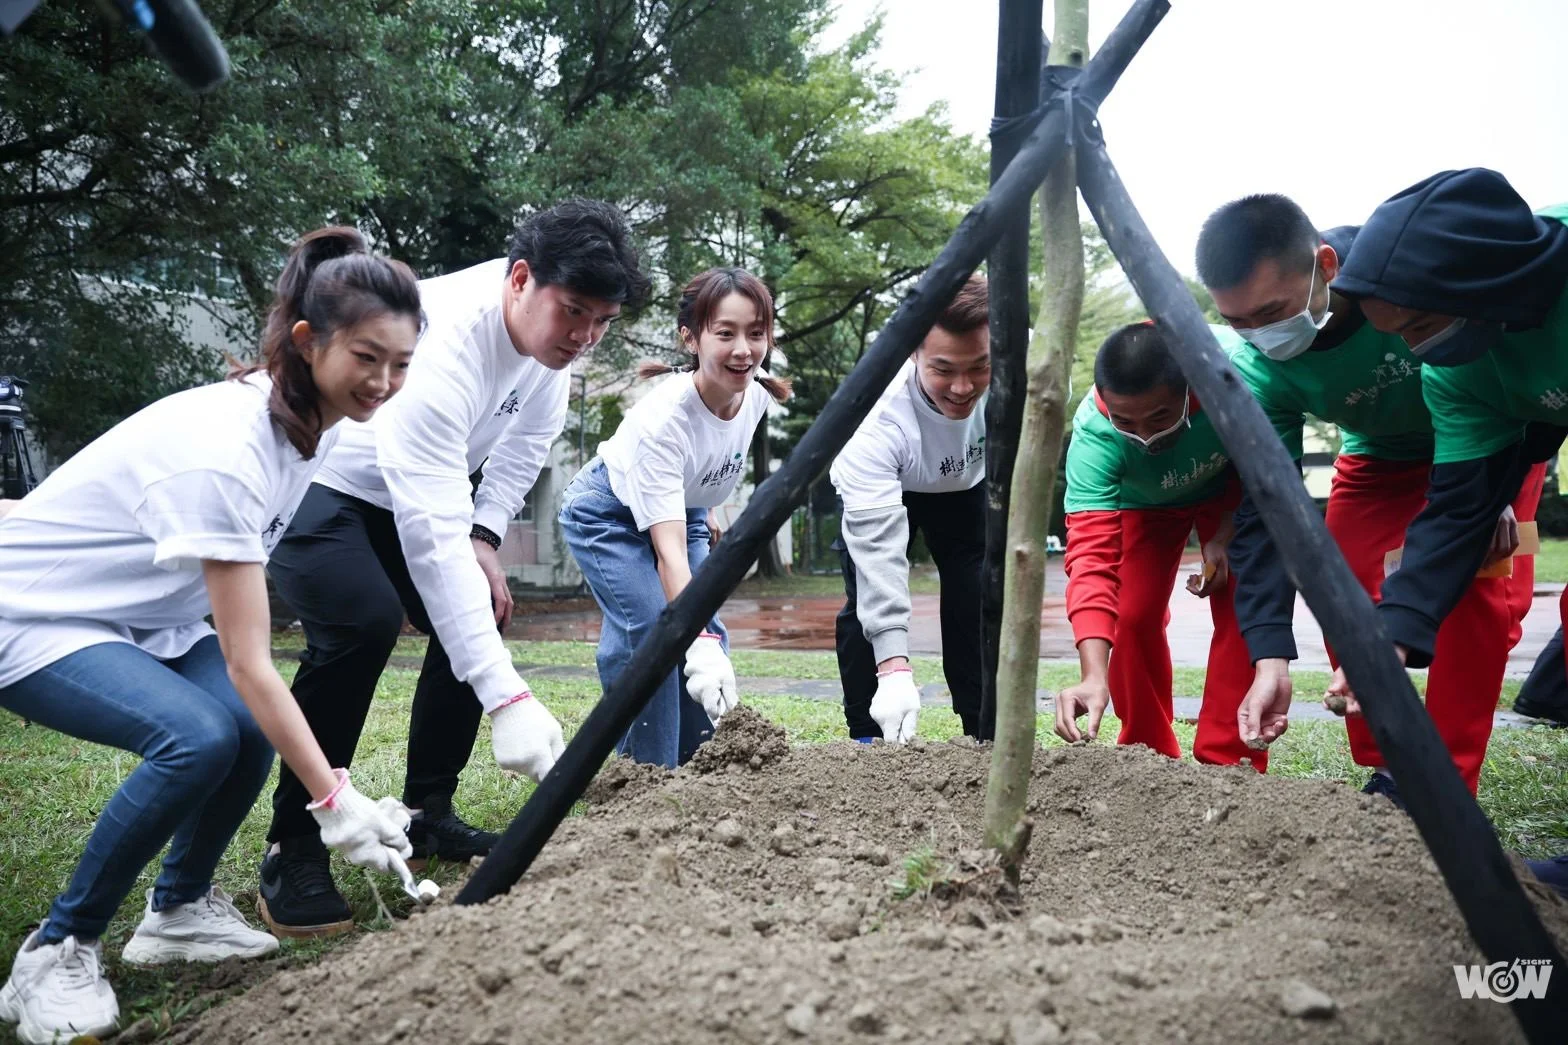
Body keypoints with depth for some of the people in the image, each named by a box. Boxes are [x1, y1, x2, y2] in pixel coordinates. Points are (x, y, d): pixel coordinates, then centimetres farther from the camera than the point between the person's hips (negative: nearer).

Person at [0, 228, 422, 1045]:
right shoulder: (222, 450, -34)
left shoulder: (318, 422, -9)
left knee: (251, 733, -16)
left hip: (146, 616, 8)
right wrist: (335, 801, -35)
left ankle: (178, 911, 11)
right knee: (197, 737, -30)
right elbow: (248, 664, -33)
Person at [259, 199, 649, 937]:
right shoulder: (443, 343, -39)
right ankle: (292, 849, -15)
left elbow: (527, 439, 6)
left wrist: (485, 538, -7)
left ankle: (427, 815, 15)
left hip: (396, 488, 8)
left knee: (474, 616, 1)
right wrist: (507, 699, -46)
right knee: (361, 622, -30)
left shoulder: (551, 331, -14)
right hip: (306, 478, -8)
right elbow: (432, 536, -43)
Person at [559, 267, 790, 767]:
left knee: (707, 636, -5)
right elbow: (668, 551, -45)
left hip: (683, 509, 6)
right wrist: (699, 646, -54)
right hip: (610, 514, -6)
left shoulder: (757, 394, -20)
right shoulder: (664, 416, -39)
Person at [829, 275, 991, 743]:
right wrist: (894, 667, -56)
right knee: (866, 606, -14)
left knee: (976, 607, -6)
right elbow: (878, 548, -49)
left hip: (968, 485, 3)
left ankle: (988, 741, 6)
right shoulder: (876, 420, -44)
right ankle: (868, 744, -1)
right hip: (882, 489, -2)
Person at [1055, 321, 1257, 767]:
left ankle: (1227, 761, -5)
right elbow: (1091, 555, -46)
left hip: (1230, 488, 0)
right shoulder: (1093, 434, -40)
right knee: (1132, 615, -11)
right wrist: (1094, 676, -55)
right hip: (1142, 502, 0)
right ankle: (1149, 755, 9)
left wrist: (1226, 534, -24)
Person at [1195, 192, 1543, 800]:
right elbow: (1266, 512, -27)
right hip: (1381, 454, 3)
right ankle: (1386, 773, 8)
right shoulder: (1253, 369, -29)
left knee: (1479, 592, -16)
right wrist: (1270, 658, -35)